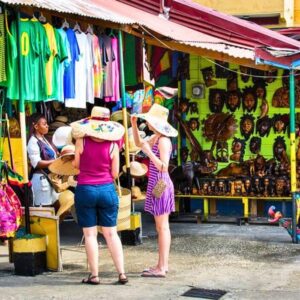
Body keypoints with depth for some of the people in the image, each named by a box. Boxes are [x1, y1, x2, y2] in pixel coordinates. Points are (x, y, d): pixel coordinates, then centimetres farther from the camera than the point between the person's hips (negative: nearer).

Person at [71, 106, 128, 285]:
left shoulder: (81, 141, -7)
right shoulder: (112, 146, -6)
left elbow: (76, 165, 5)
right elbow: (115, 174, -1)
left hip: (85, 190, -1)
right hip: (107, 190, 1)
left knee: (90, 234, 6)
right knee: (111, 233, 9)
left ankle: (94, 275, 7)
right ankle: (122, 273, 8)